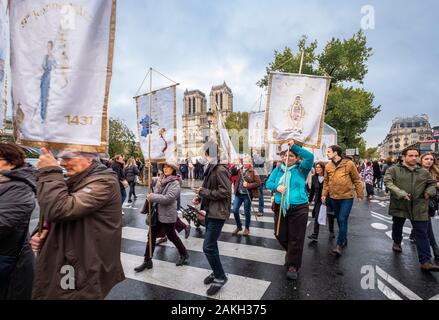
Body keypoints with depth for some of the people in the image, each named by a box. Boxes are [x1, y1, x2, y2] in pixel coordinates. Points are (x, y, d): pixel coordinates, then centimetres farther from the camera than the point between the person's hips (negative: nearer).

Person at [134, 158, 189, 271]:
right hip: (157, 213, 7)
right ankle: (147, 261, 28)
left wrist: (152, 197, -20)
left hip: (168, 215, -7)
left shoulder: (175, 183, -18)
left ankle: (184, 254, 35)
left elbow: (168, 198, -27)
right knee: (151, 236, 12)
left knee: (171, 236, 11)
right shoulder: (160, 179, 5)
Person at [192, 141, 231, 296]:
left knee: (208, 247, -7)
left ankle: (220, 277, 12)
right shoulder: (210, 168, 11)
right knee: (211, 245, 19)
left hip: (217, 213, -10)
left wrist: (203, 192, -19)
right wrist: (200, 197, 2)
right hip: (210, 211, 10)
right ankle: (216, 272, 36)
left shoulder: (220, 170, -19)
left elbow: (225, 192, -25)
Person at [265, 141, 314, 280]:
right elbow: (268, 183, 2)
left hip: (298, 209, -3)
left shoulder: (301, 169, -2)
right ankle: (290, 252, 47)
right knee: (280, 236, 16)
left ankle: (293, 266, 23)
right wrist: (277, 187, -19)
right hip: (280, 208, 4)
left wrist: (295, 146, -17)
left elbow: (310, 156, -17)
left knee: (296, 239, 4)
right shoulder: (278, 170, 8)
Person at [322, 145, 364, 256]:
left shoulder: (349, 164, -9)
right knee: (339, 220, 16)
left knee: (343, 220, -8)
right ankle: (344, 239, 35)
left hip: (347, 197, -4)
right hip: (334, 198, 4)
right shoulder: (328, 166, 1)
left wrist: (360, 194, -1)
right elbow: (326, 181, 10)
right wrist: (324, 194, 3)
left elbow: (357, 180, -2)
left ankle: (339, 245, 0)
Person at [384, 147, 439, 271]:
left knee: (422, 234, 2)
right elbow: (388, 182, -18)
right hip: (399, 205, -2)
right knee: (397, 226, 19)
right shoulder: (393, 170, -6)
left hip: (419, 208, 2)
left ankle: (425, 262, 8)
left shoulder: (424, 172, 7)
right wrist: (401, 193, -27)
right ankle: (397, 243, 47)